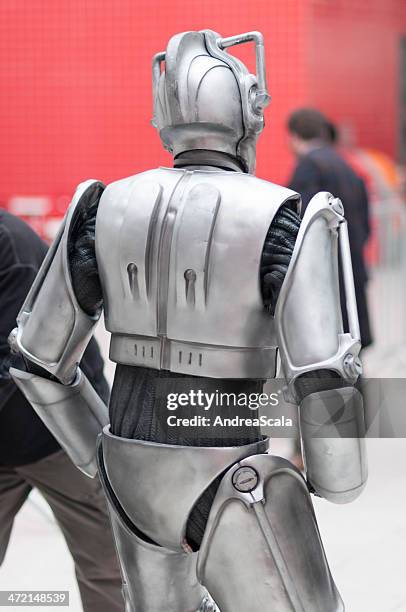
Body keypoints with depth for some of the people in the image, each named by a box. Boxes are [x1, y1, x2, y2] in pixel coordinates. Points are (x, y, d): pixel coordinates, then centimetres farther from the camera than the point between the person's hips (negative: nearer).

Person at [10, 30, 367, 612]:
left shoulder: (106, 209, -2)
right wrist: (341, 481, 0)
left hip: (135, 470, 6)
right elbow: (324, 383, -21)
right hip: (228, 486, -5)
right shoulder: (282, 222, -16)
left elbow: (39, 354, 4)